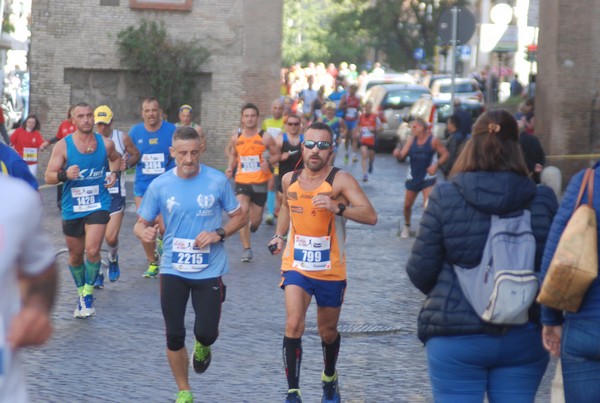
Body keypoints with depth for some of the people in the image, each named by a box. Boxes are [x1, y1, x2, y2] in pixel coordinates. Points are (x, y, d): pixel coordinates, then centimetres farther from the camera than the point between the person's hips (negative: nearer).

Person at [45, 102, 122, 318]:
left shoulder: (106, 143, -2)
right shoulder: (63, 146, -8)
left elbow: (115, 158, 22)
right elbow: (48, 176, -8)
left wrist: (114, 173, 1)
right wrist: (64, 174, -28)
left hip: (98, 205, -1)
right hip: (72, 208, 1)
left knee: (92, 250, -18)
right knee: (75, 255, 12)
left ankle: (88, 295, -3)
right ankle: (82, 293, 35)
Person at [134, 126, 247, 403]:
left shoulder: (217, 181, -7)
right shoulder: (159, 186, -4)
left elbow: (240, 217, 4)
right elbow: (141, 224, 3)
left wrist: (218, 234, -15)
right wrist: (143, 232, -22)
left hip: (209, 270, -1)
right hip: (173, 270, 1)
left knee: (206, 333, -6)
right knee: (174, 336, 1)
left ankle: (202, 347, 34)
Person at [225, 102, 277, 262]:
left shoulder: (265, 138, -6)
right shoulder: (236, 138, 2)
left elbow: (276, 155, 4)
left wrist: (268, 163, -17)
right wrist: (231, 168, 0)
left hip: (260, 182, -1)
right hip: (242, 181, 1)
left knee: (255, 220, 7)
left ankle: (253, 225, 47)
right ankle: (246, 249, -11)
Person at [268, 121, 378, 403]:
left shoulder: (340, 180, -15)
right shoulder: (290, 180, 0)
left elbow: (370, 216, -27)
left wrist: (337, 207, -40)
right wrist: (280, 235, 11)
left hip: (331, 270, -2)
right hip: (296, 265, 2)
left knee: (328, 332, 15)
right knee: (294, 325, -19)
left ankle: (329, 378, 45)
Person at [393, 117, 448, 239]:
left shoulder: (433, 140, -11)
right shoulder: (411, 139, -2)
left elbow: (445, 154, -5)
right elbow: (402, 155, -6)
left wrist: (436, 165, -21)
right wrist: (397, 154, -29)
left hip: (428, 178, -4)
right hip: (413, 177, 4)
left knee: (428, 205, -18)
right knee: (407, 205, 15)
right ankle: (407, 226, 40)